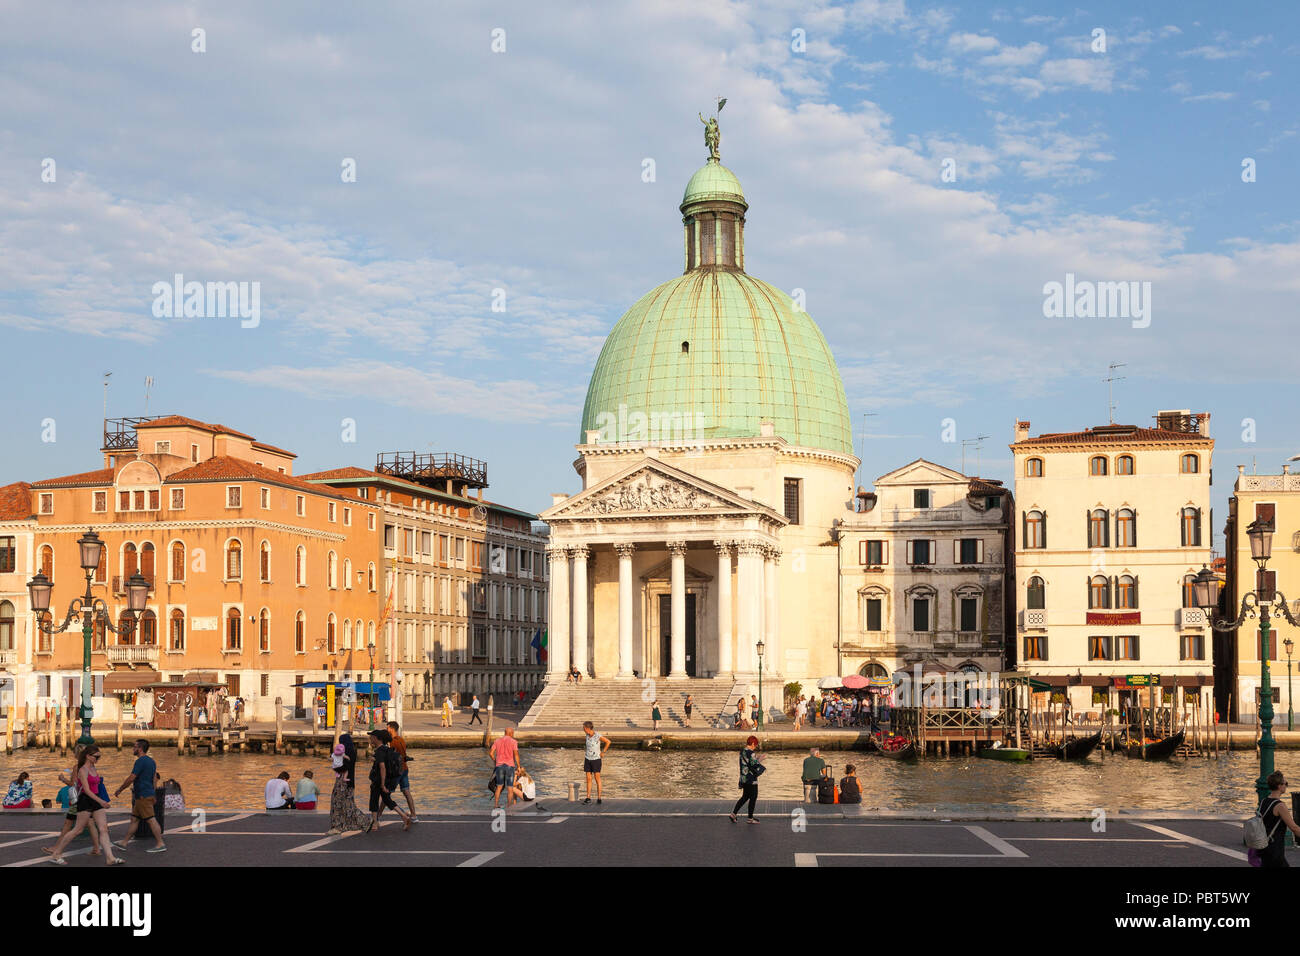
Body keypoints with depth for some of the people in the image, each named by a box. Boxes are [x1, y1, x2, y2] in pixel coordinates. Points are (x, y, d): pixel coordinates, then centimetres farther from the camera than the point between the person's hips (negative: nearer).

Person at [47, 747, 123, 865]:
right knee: (78, 829, -4)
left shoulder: (94, 769, 13)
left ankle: (110, 858, -6)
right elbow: (86, 790, -20)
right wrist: (100, 801, -27)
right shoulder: (83, 770, -12)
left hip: (95, 801, 8)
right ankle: (56, 854, 7)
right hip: (85, 801, -8)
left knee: (103, 829, -2)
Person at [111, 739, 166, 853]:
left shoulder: (140, 761, -15)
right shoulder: (151, 761, 15)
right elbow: (154, 779, 20)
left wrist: (119, 790, -6)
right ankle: (124, 843, 16)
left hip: (143, 796, -10)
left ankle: (160, 844, -6)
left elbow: (131, 778, -17)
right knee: (134, 819, 12)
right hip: (149, 794, 10)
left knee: (151, 820, -7)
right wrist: (153, 792, 24)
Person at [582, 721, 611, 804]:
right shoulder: (587, 736, 3)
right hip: (588, 759, 6)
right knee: (588, 779, 4)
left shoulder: (597, 736, -15)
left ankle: (599, 798, 3)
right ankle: (588, 798, 6)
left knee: (597, 779, -1)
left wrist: (603, 752, -9)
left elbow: (608, 741, -12)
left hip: (596, 759, -6)